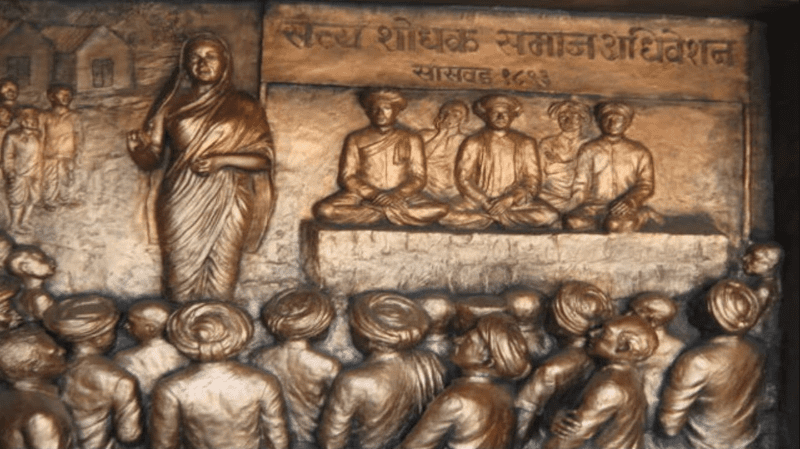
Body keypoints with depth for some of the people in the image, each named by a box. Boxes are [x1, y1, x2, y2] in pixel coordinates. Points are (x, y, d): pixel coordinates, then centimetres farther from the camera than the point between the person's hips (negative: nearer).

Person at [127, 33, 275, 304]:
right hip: (180, 205, 1)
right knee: (180, 281, -2)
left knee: (220, 285, -5)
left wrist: (221, 160, -12)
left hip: (225, 205, -1)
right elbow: (152, 158, 9)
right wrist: (139, 147, -14)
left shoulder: (243, 108, 8)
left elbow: (264, 158, 2)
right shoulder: (173, 105, 12)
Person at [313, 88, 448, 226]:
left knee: (439, 210, -27)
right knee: (324, 210, -30)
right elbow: (347, 177, 1)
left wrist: (397, 195, -16)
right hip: (363, 195, 0)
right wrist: (373, 195, -17)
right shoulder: (356, 140, 9)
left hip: (402, 196, 0)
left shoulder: (411, 139, 11)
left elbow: (419, 177, 4)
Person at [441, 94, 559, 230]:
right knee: (448, 217, -31)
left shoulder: (525, 144, 10)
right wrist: (486, 203, -16)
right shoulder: (474, 143, 6)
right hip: (479, 201, -1)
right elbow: (463, 179, -1)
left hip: (516, 201, 1)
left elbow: (533, 181, 4)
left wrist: (509, 200, -14)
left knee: (549, 216, -28)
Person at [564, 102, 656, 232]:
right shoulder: (589, 150, 15)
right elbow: (580, 185, 14)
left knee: (616, 225, -38)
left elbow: (646, 185, 4)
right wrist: (581, 210, -3)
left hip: (626, 206, -2)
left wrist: (630, 201, -17)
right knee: (573, 221, -31)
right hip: (595, 205, 2)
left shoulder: (639, 152, 12)